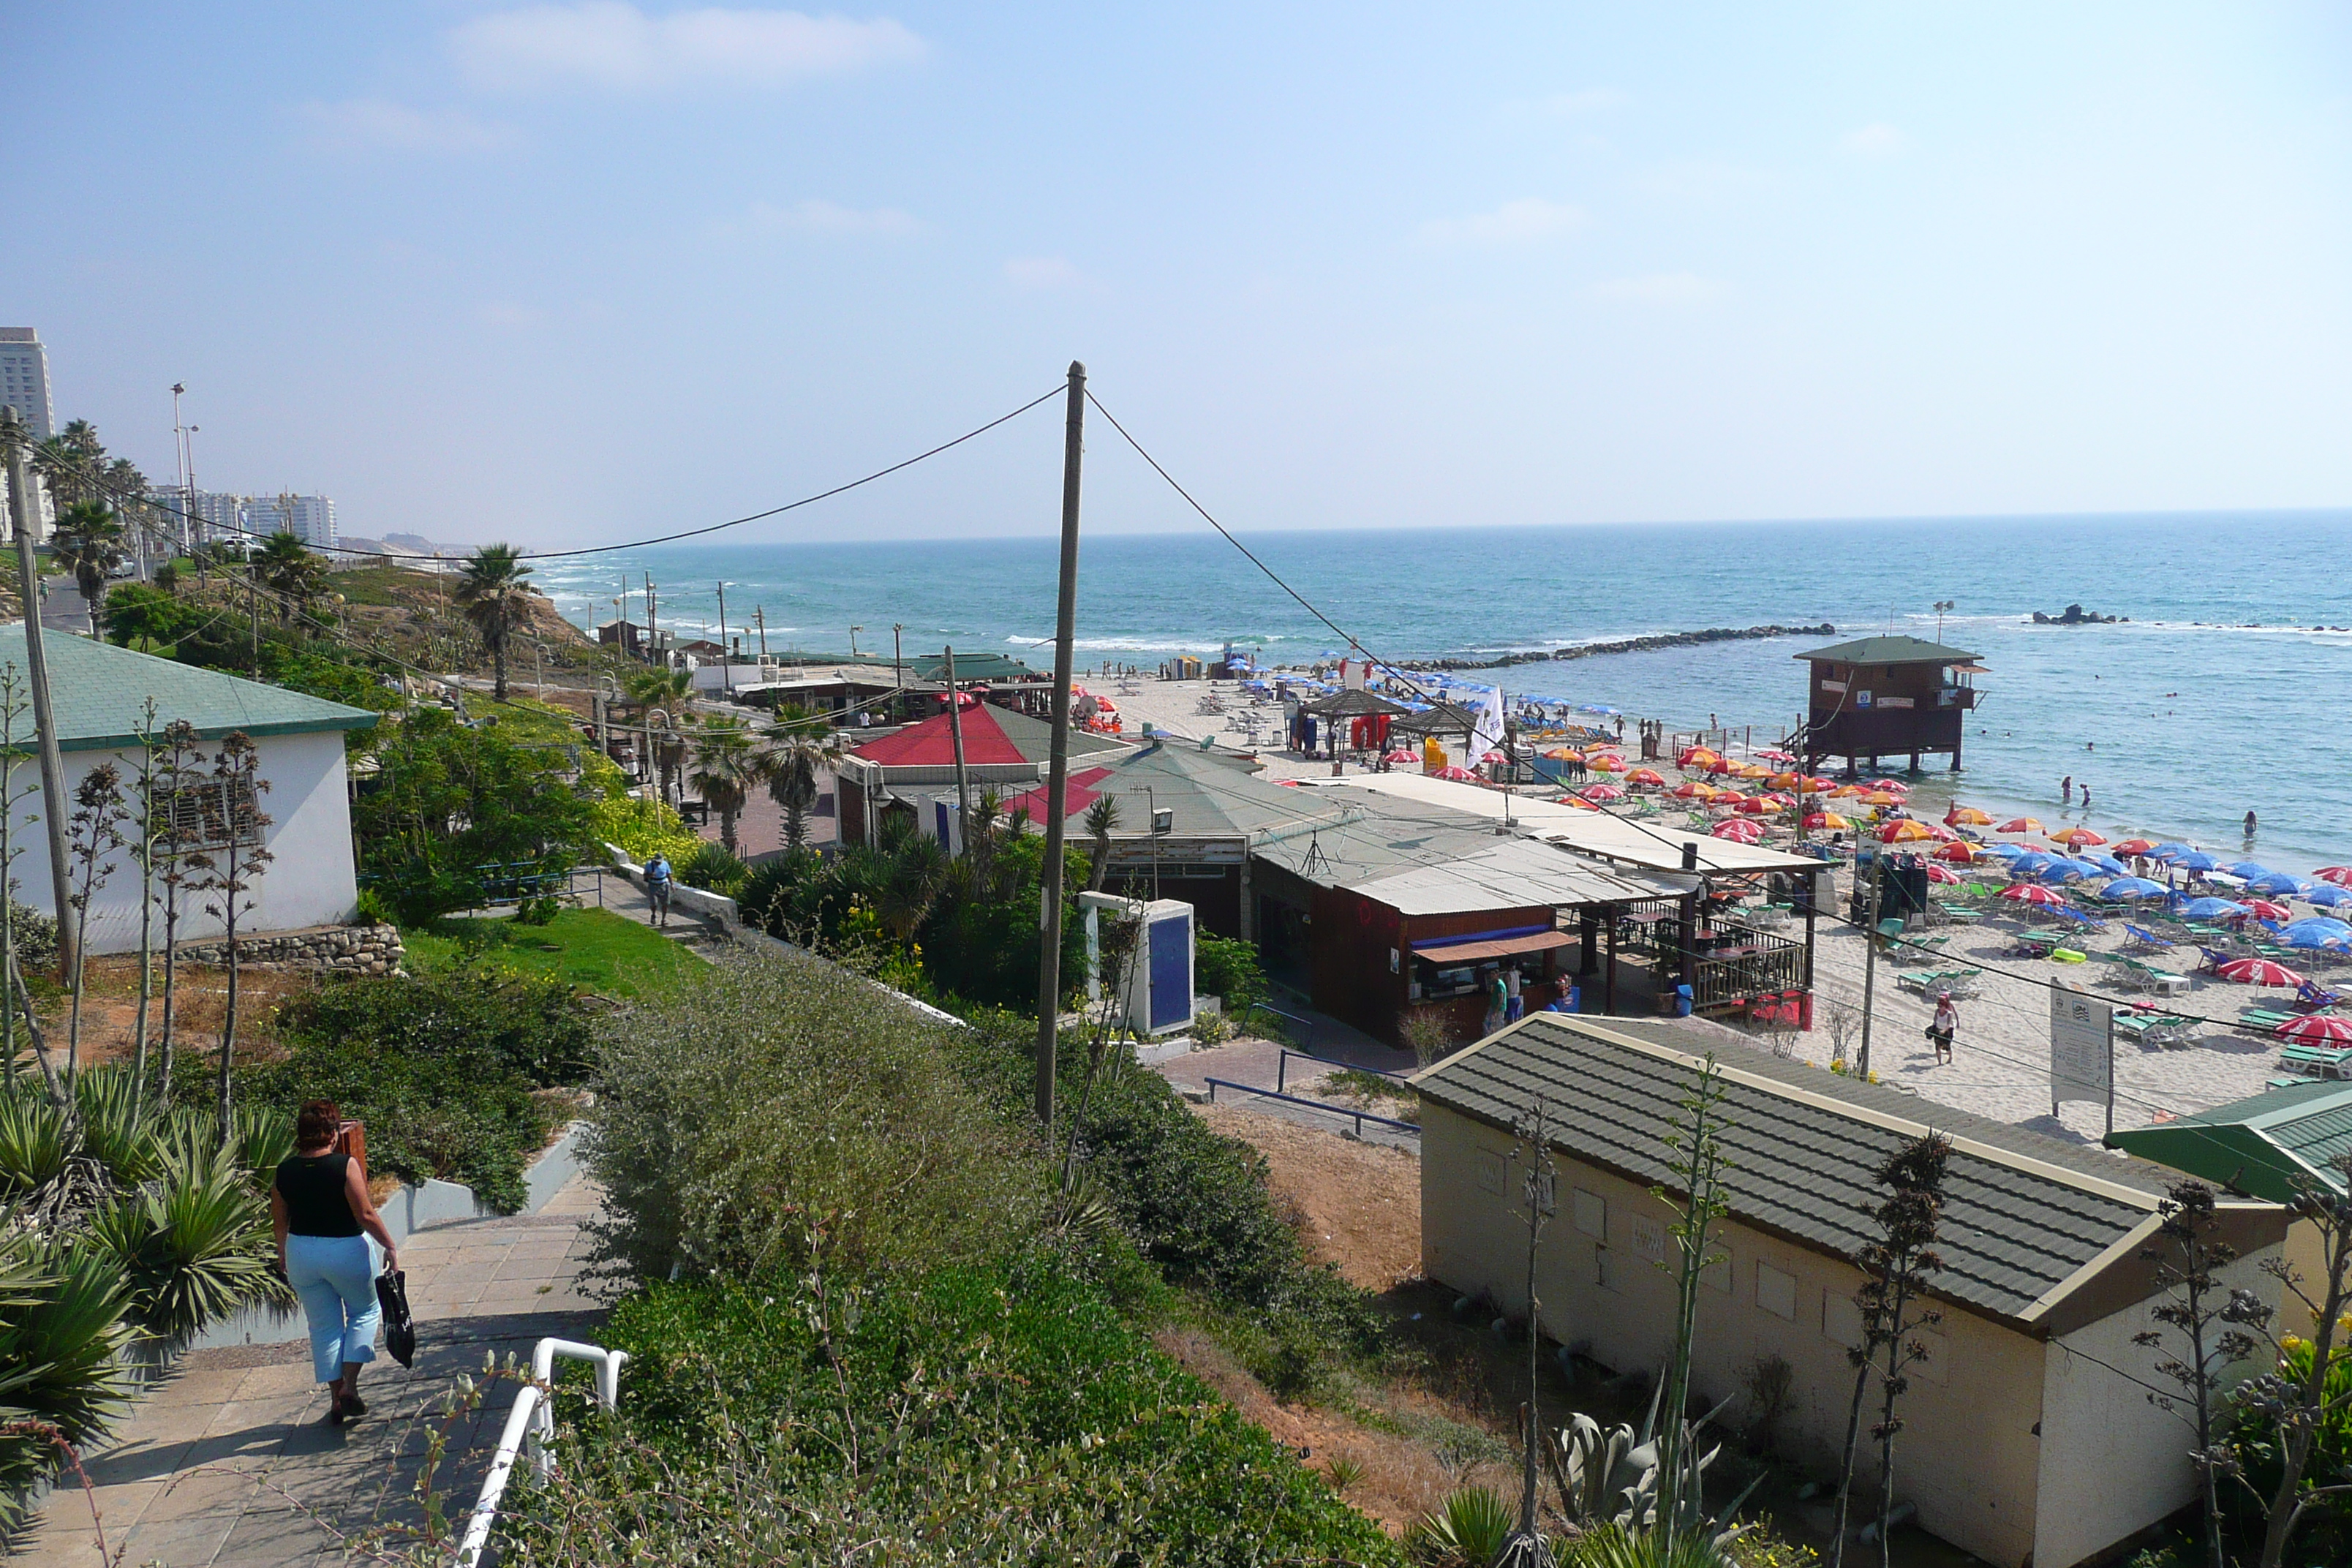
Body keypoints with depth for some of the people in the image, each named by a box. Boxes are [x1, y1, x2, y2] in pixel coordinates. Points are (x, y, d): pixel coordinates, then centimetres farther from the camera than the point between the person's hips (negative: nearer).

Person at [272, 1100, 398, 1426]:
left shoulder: (285, 1170, -3)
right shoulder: (345, 1166, -17)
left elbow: (279, 1221, 8)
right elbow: (366, 1215, -17)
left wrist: (283, 1253, 25)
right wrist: (390, 1246, -7)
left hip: (301, 1253, 4)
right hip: (346, 1251, -4)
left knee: (323, 1326, 14)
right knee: (365, 1312, 17)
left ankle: (336, 1398, 19)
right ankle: (349, 1386, 5)